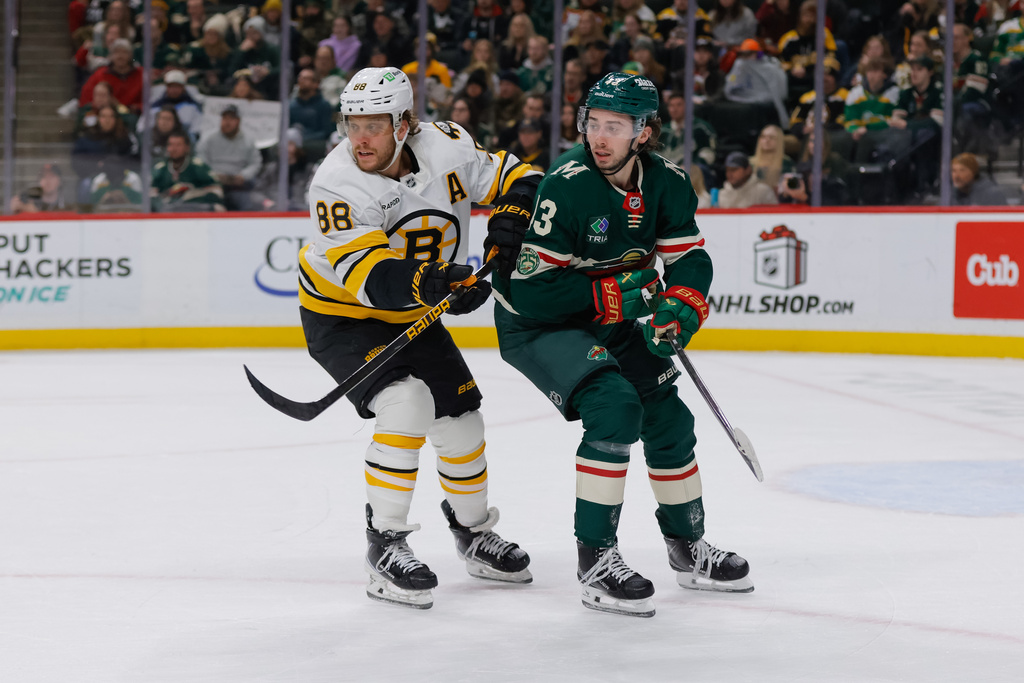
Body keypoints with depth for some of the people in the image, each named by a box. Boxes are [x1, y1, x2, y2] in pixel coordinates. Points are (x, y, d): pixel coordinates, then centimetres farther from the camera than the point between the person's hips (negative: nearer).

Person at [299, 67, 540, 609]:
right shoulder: (336, 184, -29)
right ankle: (385, 547, -16)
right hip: (341, 317, -5)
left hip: (411, 316, 5)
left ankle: (474, 533, 34)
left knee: (461, 419, 8)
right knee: (407, 403, -26)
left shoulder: (446, 148, -15)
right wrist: (428, 284, -53)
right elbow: (365, 272, -38)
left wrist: (511, 219, -24)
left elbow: (518, 179, -4)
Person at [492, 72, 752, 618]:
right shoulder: (567, 185, -28)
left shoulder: (666, 183, -9)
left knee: (667, 417, 9)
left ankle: (688, 547, 31)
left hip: (611, 321, 7)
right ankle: (595, 557, -18)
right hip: (536, 324, -7)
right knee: (614, 407, -26)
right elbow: (531, 287, -29)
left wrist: (681, 307, -24)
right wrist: (613, 296, -30)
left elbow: (689, 258, -3)